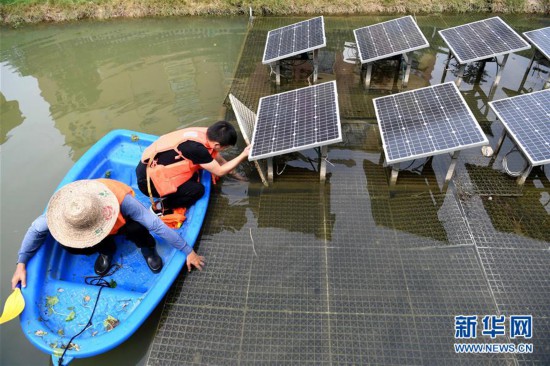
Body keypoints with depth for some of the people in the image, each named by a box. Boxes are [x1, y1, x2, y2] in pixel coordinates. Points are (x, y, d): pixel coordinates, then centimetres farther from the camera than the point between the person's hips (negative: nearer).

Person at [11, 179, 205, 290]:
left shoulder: (121, 200, -44)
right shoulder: (66, 206, -35)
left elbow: (157, 225, -40)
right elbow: (37, 229, -15)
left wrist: (188, 251, -34)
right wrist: (21, 264, -13)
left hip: (121, 219, -3)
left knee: (135, 228, -39)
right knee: (70, 246, -26)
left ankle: (147, 246, -4)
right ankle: (106, 249, 6)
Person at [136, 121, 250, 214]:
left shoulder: (204, 134, -3)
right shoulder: (196, 147, -29)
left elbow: (218, 158, 16)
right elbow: (219, 171, -15)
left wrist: (234, 173, 25)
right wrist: (243, 155, -12)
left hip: (151, 168, 9)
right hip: (148, 179, -9)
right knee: (197, 190, -12)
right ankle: (159, 207, -1)